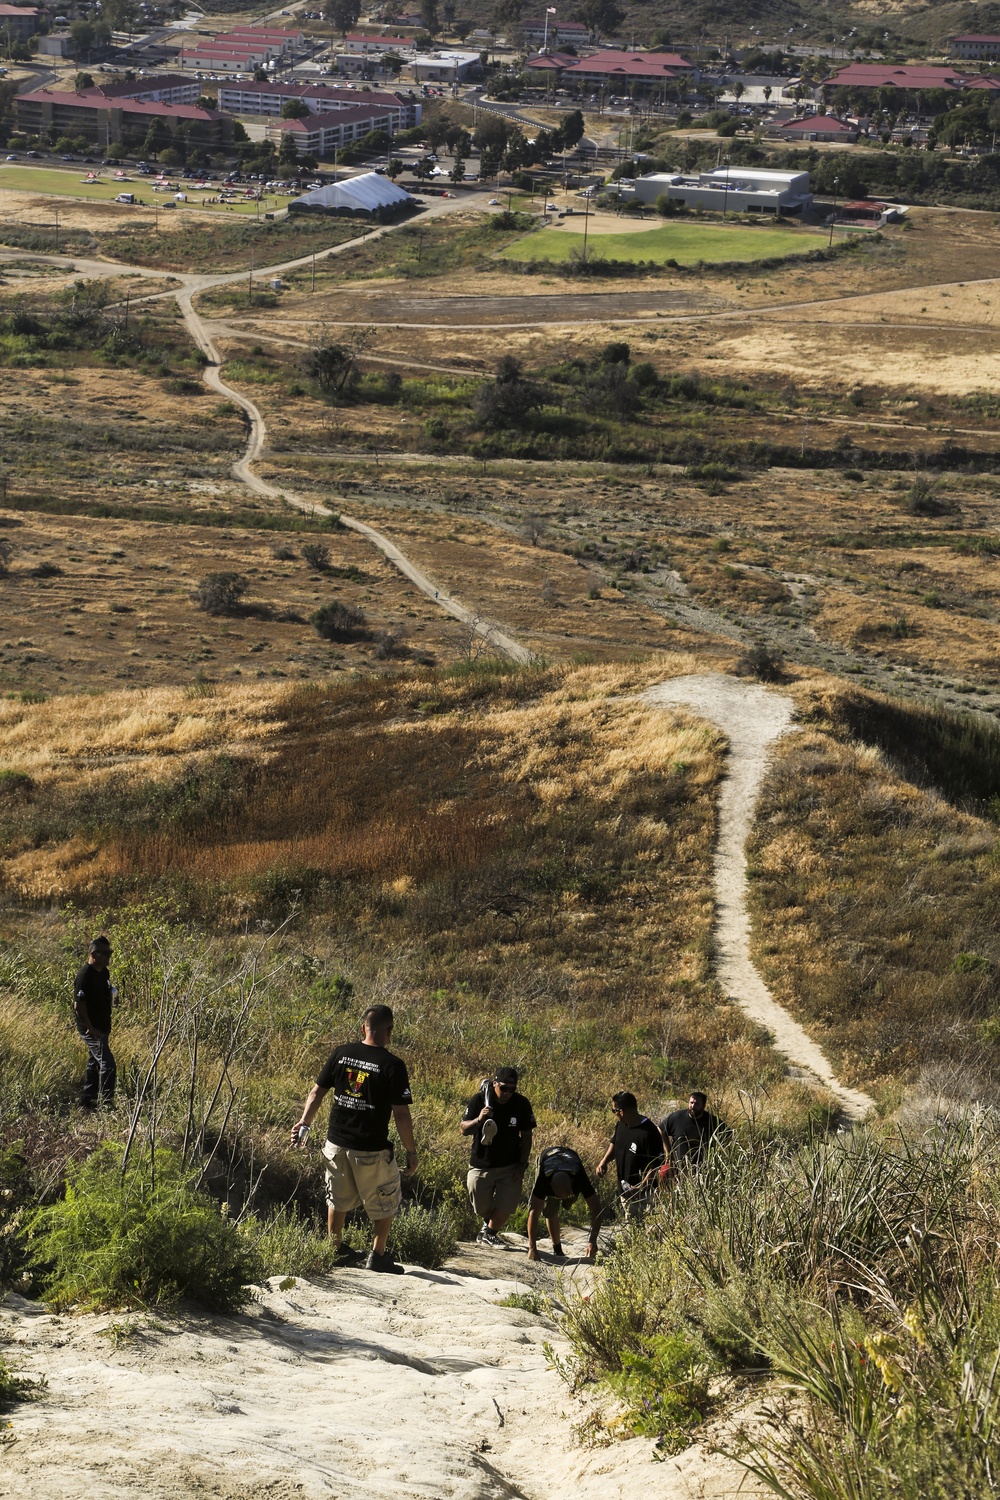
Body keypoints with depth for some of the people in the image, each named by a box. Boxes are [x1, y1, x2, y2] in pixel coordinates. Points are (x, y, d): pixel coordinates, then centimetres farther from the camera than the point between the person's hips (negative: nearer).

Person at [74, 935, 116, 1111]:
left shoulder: (104, 973, 9)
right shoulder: (85, 976, -20)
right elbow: (79, 1005, -22)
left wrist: (107, 1027, 16)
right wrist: (90, 1029, -20)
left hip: (102, 1028, 9)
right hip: (91, 1029, -9)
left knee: (94, 1064, 15)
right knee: (108, 1064, -13)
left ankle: (87, 1101, 24)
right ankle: (106, 1103, -11)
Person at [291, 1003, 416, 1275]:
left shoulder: (341, 1054, -2)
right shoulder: (393, 1066, -15)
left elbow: (317, 1092, 4)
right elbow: (401, 1113, -15)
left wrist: (304, 1123, 14)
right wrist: (411, 1151, -5)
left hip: (337, 1144, 4)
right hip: (371, 1150, -4)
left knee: (339, 1199, 23)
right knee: (385, 1202, 15)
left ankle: (335, 1250, 33)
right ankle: (378, 1256, 18)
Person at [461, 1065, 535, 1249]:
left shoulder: (522, 1104, -10)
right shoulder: (478, 1101, -14)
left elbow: (526, 1136, 0)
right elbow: (463, 1129, -16)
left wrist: (523, 1165, -5)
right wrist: (478, 1120, -37)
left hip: (510, 1166, 0)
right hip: (481, 1165, 0)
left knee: (505, 1209, -4)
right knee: (482, 1208, 9)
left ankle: (489, 1233, 24)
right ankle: (489, 1224, 44)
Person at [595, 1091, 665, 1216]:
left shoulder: (650, 1132, -24)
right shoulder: (621, 1125, 2)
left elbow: (655, 1165, -22)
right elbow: (614, 1144, 21)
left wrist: (641, 1187, -32)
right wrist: (604, 1161, 1)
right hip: (623, 1190, 8)